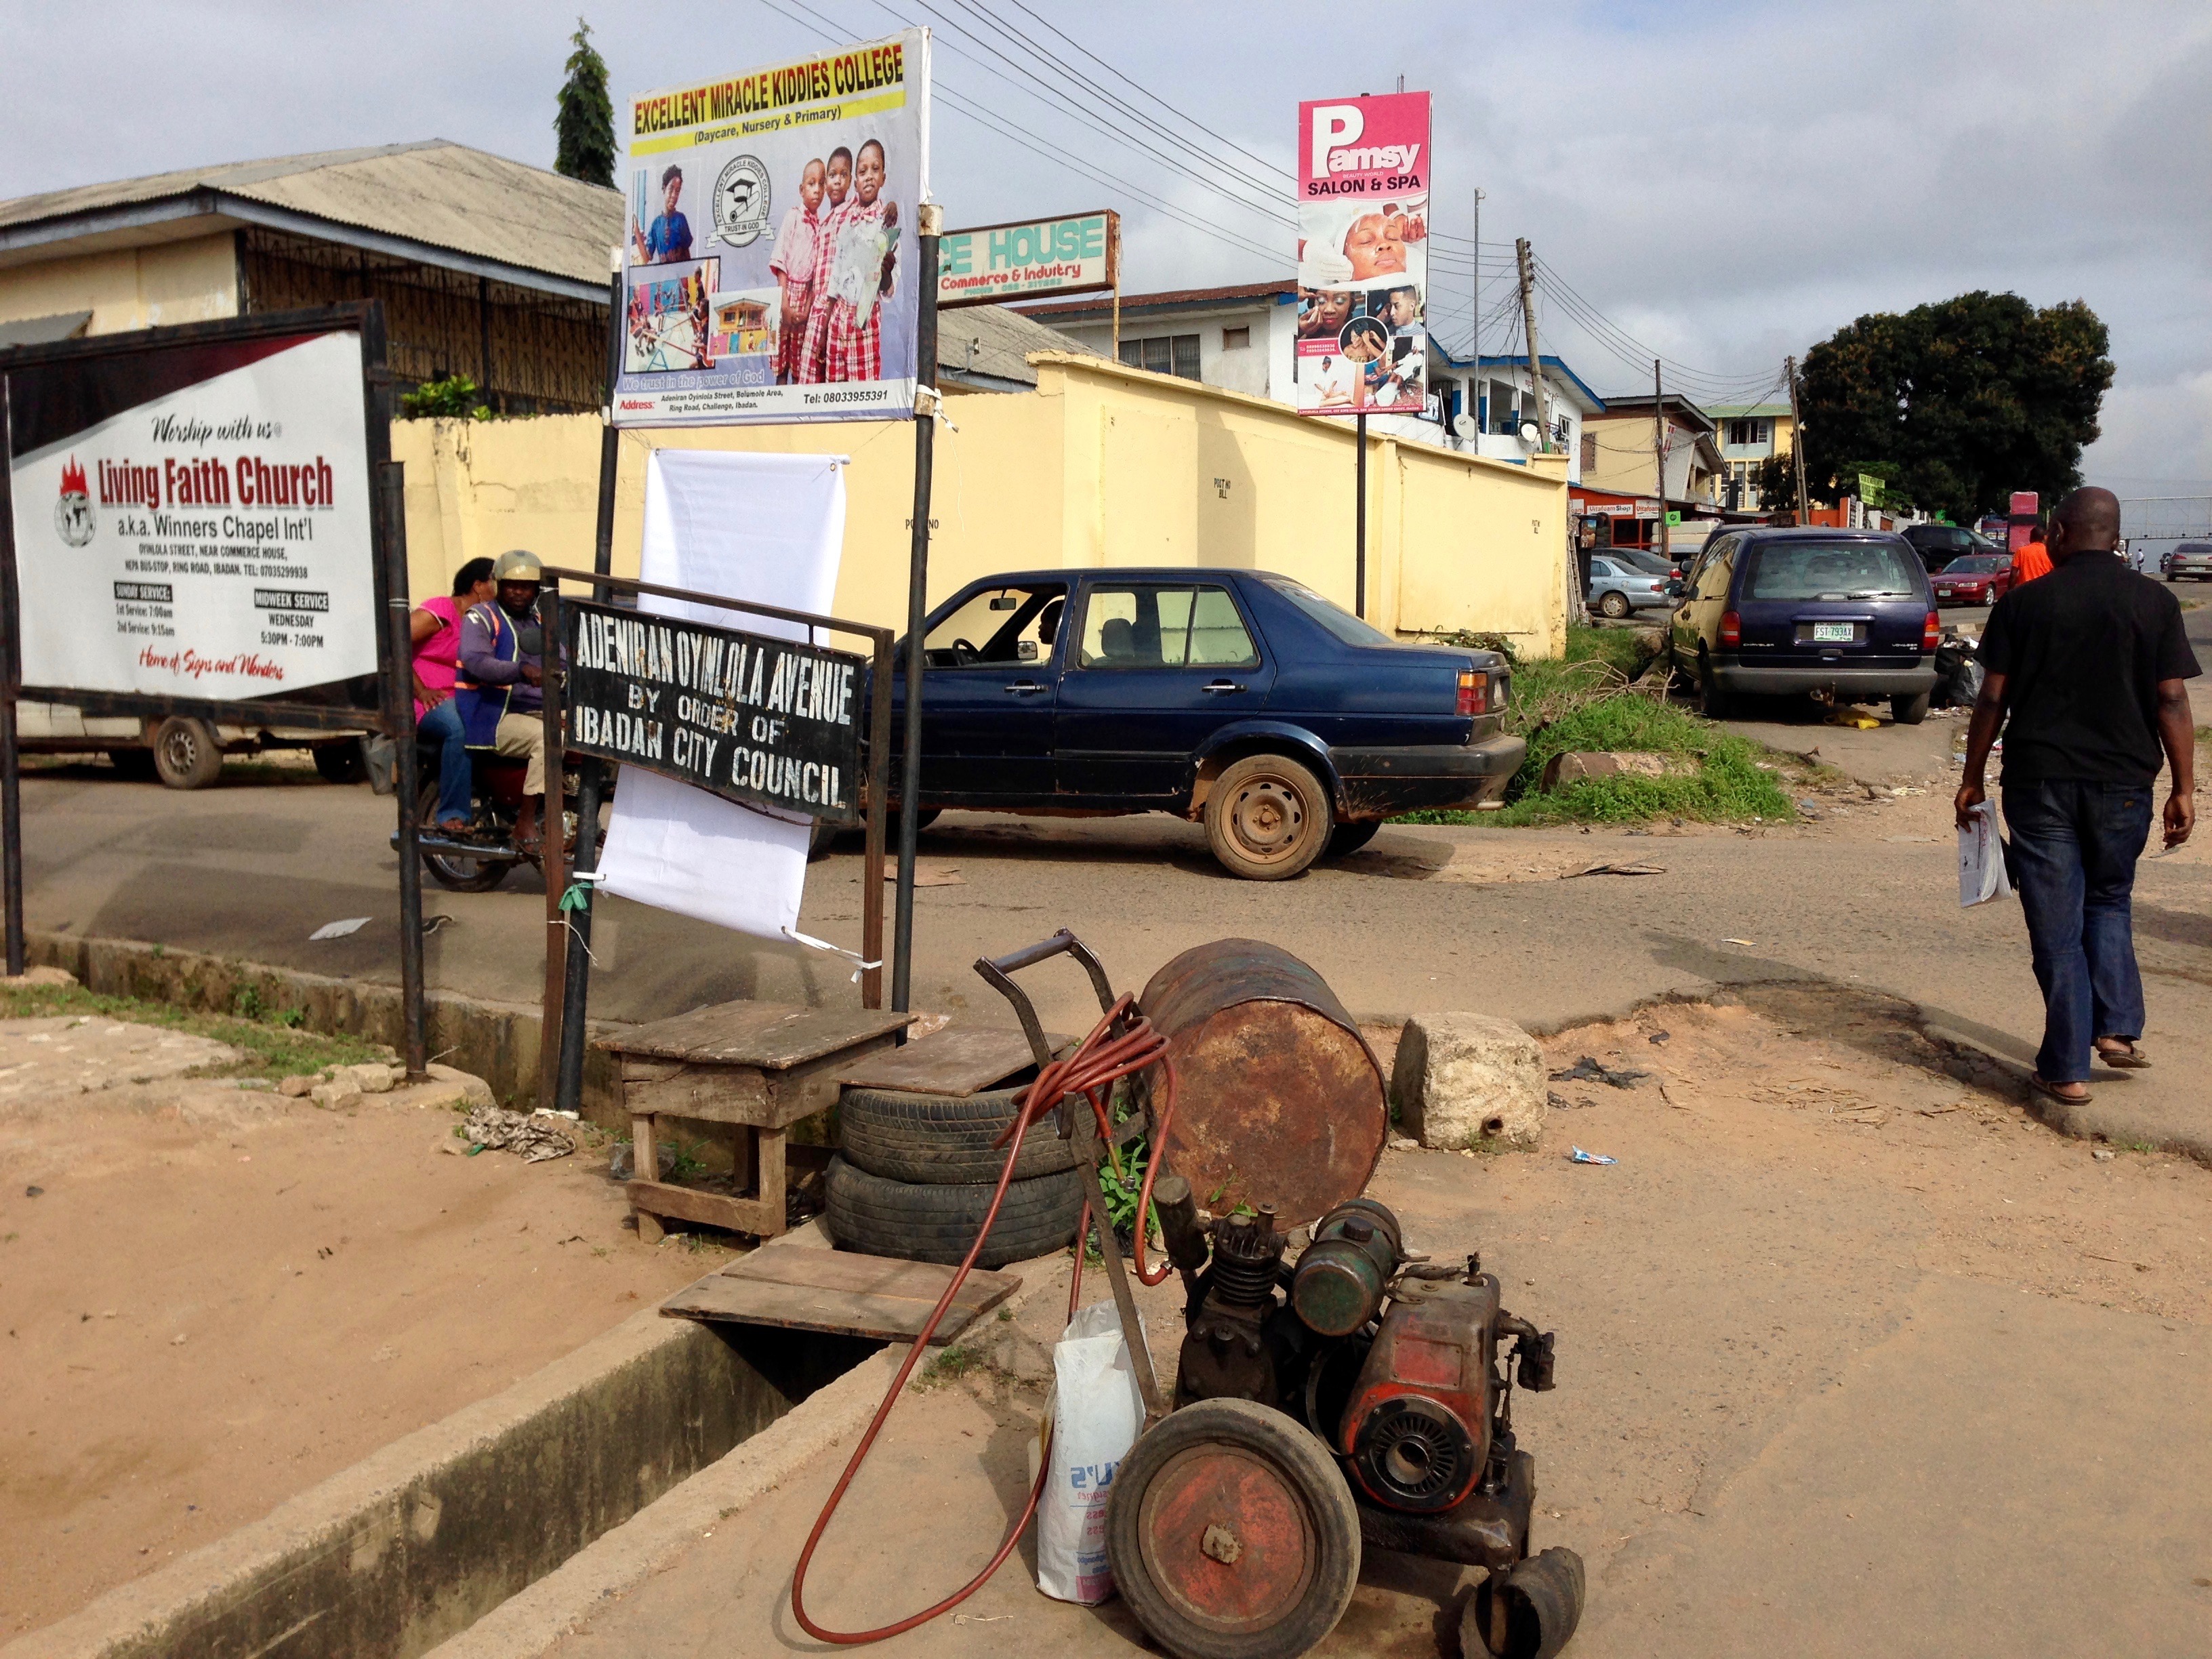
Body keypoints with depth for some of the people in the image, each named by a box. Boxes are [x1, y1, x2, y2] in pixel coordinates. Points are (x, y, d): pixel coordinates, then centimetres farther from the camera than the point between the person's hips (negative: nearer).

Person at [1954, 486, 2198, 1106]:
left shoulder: (2023, 603, -2)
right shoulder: (2155, 602, 1)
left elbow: (1993, 699, -3)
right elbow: (2172, 702, -2)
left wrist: (1972, 780, 5)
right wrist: (2184, 789, 3)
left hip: (2039, 782, -2)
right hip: (2123, 784, 2)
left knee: (2057, 926, 3)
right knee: (2110, 902, 24)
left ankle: (2067, 1068, 5)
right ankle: (2117, 1029, 13)